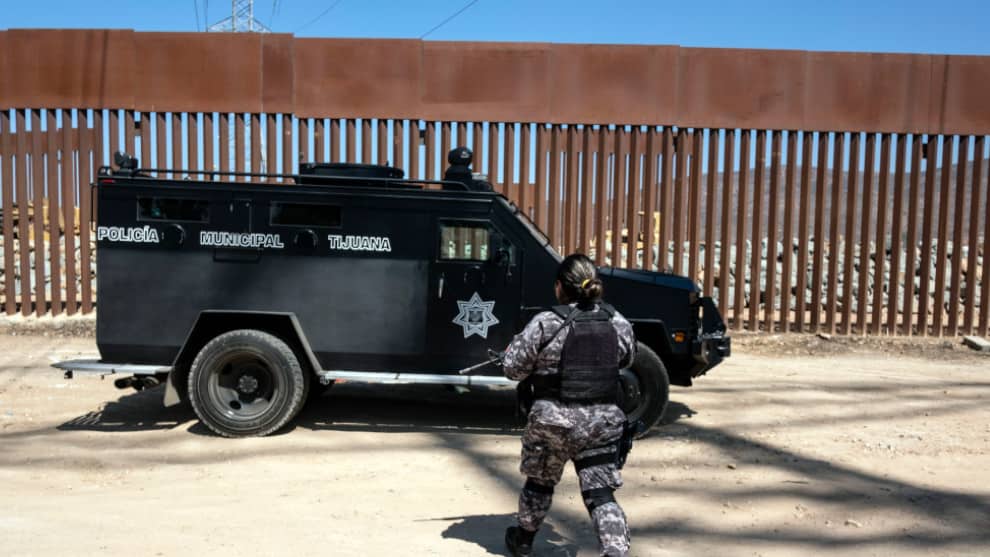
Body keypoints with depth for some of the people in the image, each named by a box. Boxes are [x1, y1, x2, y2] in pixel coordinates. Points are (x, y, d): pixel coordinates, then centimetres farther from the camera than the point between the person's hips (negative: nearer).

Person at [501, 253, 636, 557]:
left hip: (553, 420, -2)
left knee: (539, 482, 21)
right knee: (601, 494, 7)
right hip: (602, 420, 2)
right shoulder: (618, 323, -2)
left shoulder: (545, 324, -15)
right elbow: (627, 358, 15)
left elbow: (512, 367, -10)